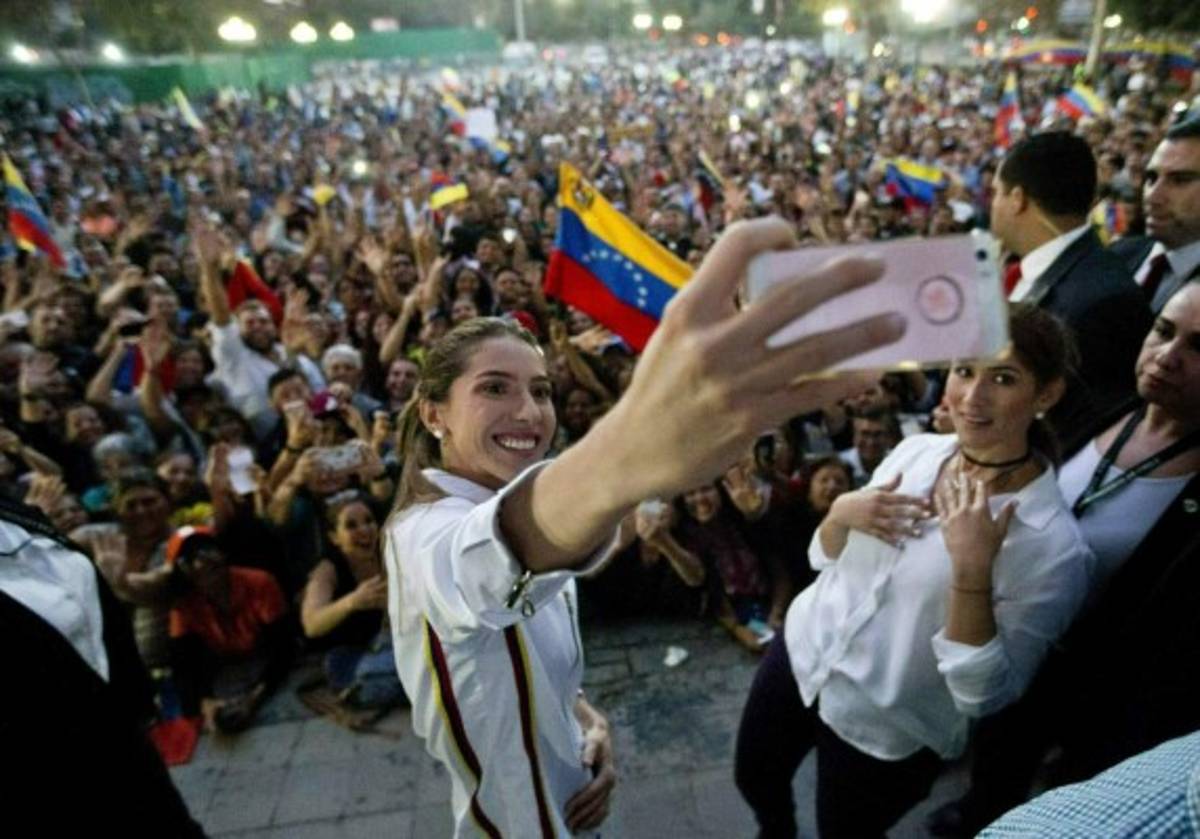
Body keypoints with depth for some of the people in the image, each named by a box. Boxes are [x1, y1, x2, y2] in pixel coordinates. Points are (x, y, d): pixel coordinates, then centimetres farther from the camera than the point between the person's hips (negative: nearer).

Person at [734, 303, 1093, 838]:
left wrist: (971, 571, -32)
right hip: (801, 654, 5)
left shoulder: (1053, 545, -22)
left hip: (883, 738, -5)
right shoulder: (915, 450, -7)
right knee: (754, 780, 27)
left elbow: (984, 695, -21)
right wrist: (841, 512, -18)